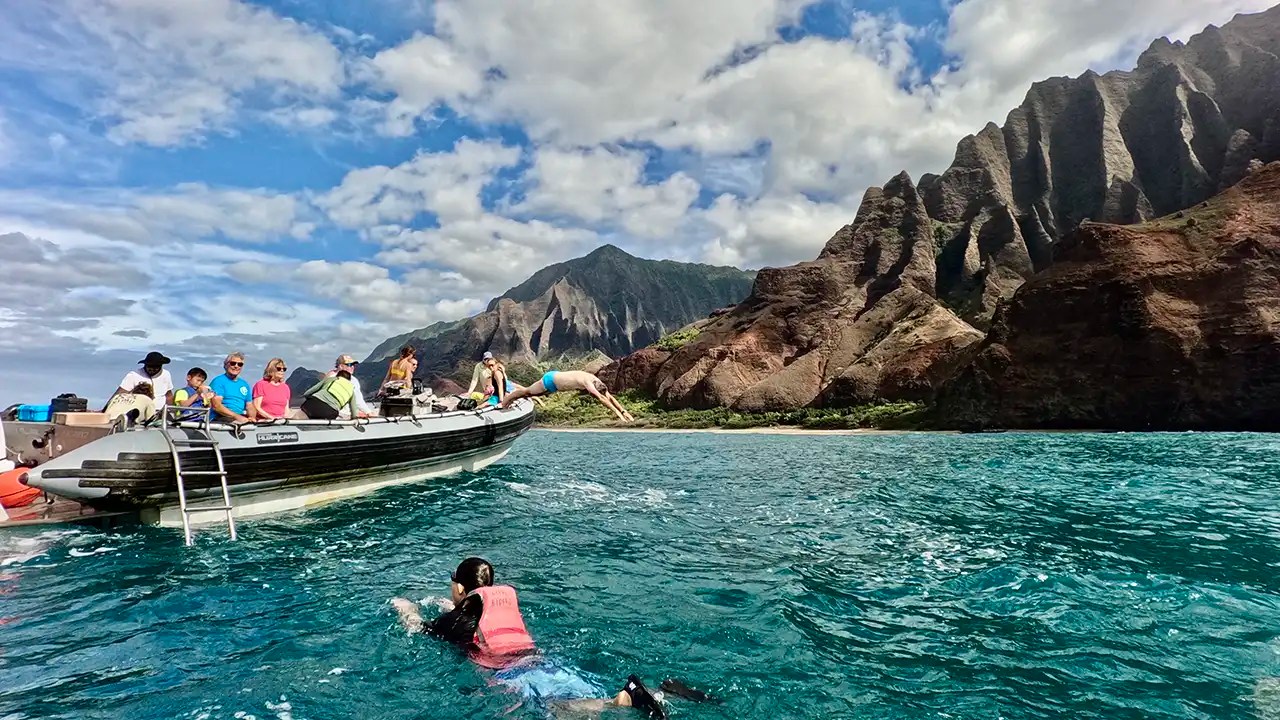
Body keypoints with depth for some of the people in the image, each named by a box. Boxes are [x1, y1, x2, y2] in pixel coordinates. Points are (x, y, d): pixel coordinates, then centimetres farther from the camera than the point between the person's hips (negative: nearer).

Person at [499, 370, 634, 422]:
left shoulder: (595, 381, -16)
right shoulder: (587, 382, -39)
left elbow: (610, 397, -11)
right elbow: (601, 398, -48)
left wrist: (624, 411, -17)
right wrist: (618, 413, -52)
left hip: (555, 376, 8)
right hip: (550, 379, -8)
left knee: (531, 393, 30)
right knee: (527, 391, 15)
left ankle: (512, 394, 52)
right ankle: (503, 403, 38)